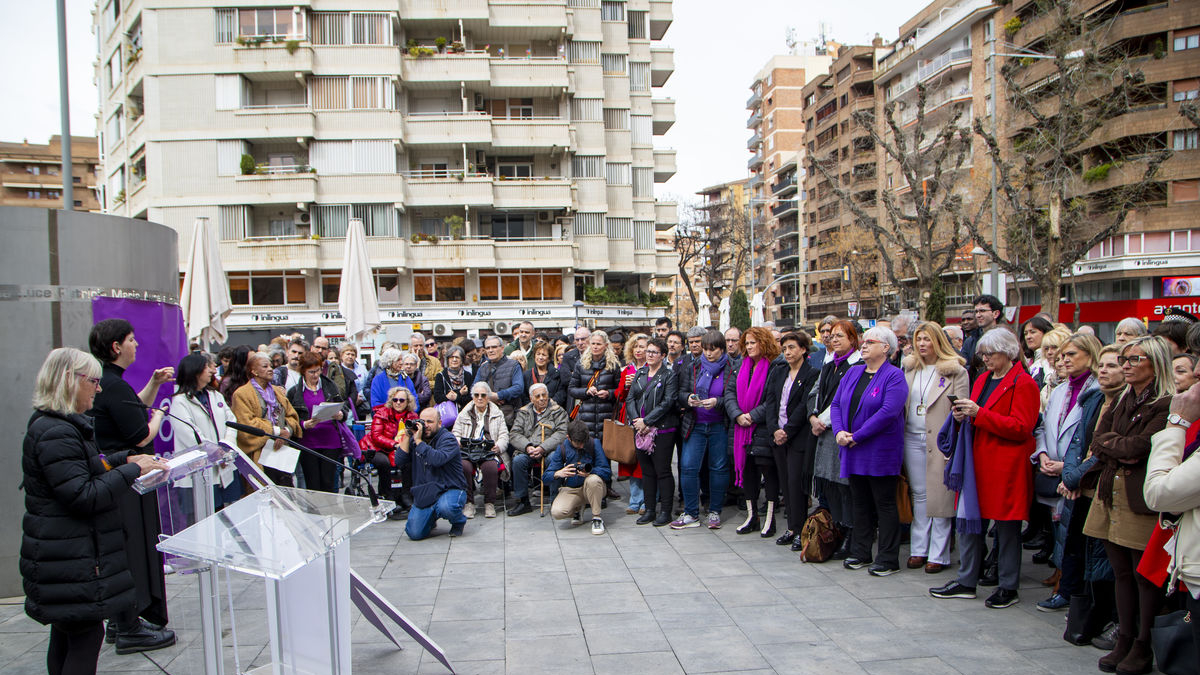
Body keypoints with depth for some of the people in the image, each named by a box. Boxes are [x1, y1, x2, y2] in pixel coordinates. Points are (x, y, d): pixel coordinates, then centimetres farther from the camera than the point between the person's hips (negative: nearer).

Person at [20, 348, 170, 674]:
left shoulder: (62, 426, 14)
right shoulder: (56, 434, -21)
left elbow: (89, 467, 27)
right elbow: (84, 496, -24)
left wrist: (127, 458, 13)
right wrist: (133, 470, -18)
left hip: (68, 557, 11)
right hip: (71, 561, -11)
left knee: (67, 635, 17)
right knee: (86, 635, -6)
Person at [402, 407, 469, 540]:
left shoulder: (448, 439, -9)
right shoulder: (415, 438, 9)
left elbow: (438, 459, -30)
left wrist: (419, 441, -25)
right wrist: (407, 436, -9)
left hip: (450, 489, -4)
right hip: (423, 493, 5)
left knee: (445, 507, -38)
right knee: (414, 533, -11)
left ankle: (459, 522, 0)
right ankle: (432, 518, 25)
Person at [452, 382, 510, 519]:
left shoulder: (497, 414, 19)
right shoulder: (464, 414, 21)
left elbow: (504, 436, 9)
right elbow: (455, 434, 14)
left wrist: (498, 446, -13)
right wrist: (458, 442, -10)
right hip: (467, 451, 1)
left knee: (490, 467, -35)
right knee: (464, 466, -33)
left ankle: (489, 504, -19)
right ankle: (468, 503, -19)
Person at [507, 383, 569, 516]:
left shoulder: (558, 411, 9)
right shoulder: (523, 413, 17)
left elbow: (561, 433, -5)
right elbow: (514, 434, 8)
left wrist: (543, 448, -18)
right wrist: (527, 447, -13)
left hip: (550, 450, -2)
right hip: (528, 451, 2)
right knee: (518, 460, -29)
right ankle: (523, 501, -18)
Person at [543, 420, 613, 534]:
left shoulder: (594, 443, -10)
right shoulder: (562, 448, -7)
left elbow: (607, 472, -13)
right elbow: (545, 477, -8)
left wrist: (590, 472, -34)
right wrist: (559, 473, -31)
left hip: (591, 489, -1)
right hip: (570, 490, 1)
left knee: (593, 480, -36)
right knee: (556, 513, -27)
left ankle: (596, 518, -15)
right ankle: (577, 509, 9)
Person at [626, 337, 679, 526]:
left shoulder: (669, 376, -4)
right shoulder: (640, 374, 14)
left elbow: (667, 403, -13)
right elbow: (630, 398, 9)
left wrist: (646, 421, -16)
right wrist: (636, 420, -7)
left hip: (662, 430, -6)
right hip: (641, 430, 6)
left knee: (662, 471, -2)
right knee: (646, 470, 11)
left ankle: (665, 511, 7)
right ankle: (650, 510, 19)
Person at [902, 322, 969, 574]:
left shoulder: (956, 371, -4)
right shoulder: (909, 368, 12)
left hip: (940, 441, -5)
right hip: (912, 439, 5)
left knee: (940, 497, -1)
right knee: (919, 495, 10)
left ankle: (938, 555, 6)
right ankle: (918, 549, 17)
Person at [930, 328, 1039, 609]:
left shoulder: (1023, 384, -8)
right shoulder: (982, 379, 16)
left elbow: (1021, 428, -17)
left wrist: (979, 413, -20)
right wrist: (964, 416, 0)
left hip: (1005, 467, -7)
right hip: (977, 462, 8)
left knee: (1007, 527, 2)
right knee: (968, 519, 8)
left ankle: (1009, 588, 14)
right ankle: (966, 582, 16)